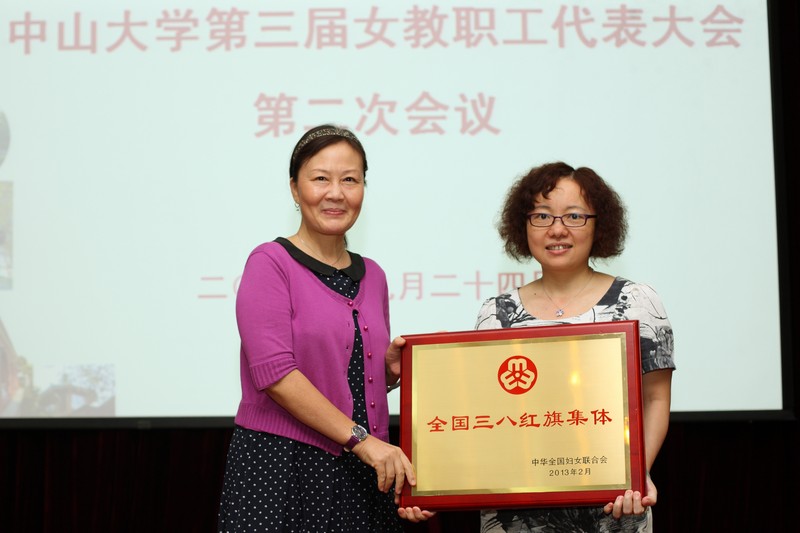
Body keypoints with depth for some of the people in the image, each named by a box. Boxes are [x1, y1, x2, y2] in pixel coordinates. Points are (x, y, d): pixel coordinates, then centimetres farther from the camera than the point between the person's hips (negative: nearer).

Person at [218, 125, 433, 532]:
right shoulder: (271, 262, -5)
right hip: (282, 467, -6)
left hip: (364, 479, 6)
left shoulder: (371, 276, 13)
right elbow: (274, 372, -16)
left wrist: (392, 370, 1)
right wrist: (360, 439, -18)